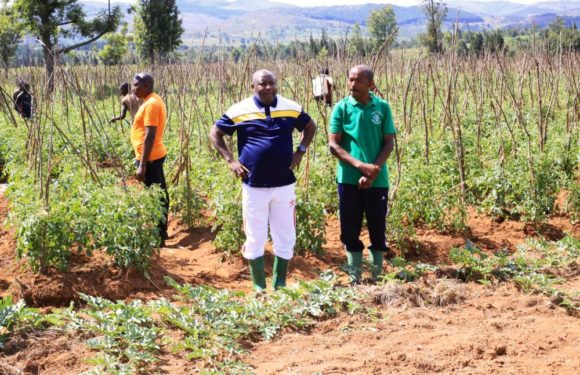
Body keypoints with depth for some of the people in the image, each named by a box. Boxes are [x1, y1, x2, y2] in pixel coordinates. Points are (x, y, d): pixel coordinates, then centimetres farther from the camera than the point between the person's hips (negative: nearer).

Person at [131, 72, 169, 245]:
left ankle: (158, 236, 1)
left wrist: (142, 164, -25)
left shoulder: (151, 104, -19)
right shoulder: (153, 100, 12)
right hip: (155, 155, 10)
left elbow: (150, 136, -24)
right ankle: (161, 231, 24)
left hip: (149, 158, -10)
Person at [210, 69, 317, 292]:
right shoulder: (240, 111, -4)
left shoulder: (291, 108, 2)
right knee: (255, 239, 6)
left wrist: (301, 151, 4)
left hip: (284, 185, 2)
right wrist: (230, 160, -3)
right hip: (254, 187, -2)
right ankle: (259, 287, 17)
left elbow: (310, 126, 19)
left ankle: (280, 286, 20)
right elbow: (215, 133, 7)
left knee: (285, 238, 7)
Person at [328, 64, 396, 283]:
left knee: (378, 231, 7)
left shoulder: (382, 107, 1)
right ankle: (354, 280, 17)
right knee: (350, 232, 6)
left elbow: (389, 143, 0)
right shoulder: (341, 108, -1)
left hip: (377, 181, 0)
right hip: (349, 180, 0)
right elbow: (333, 145, -4)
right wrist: (360, 165, -16)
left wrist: (373, 170, -14)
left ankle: (377, 279, 18)